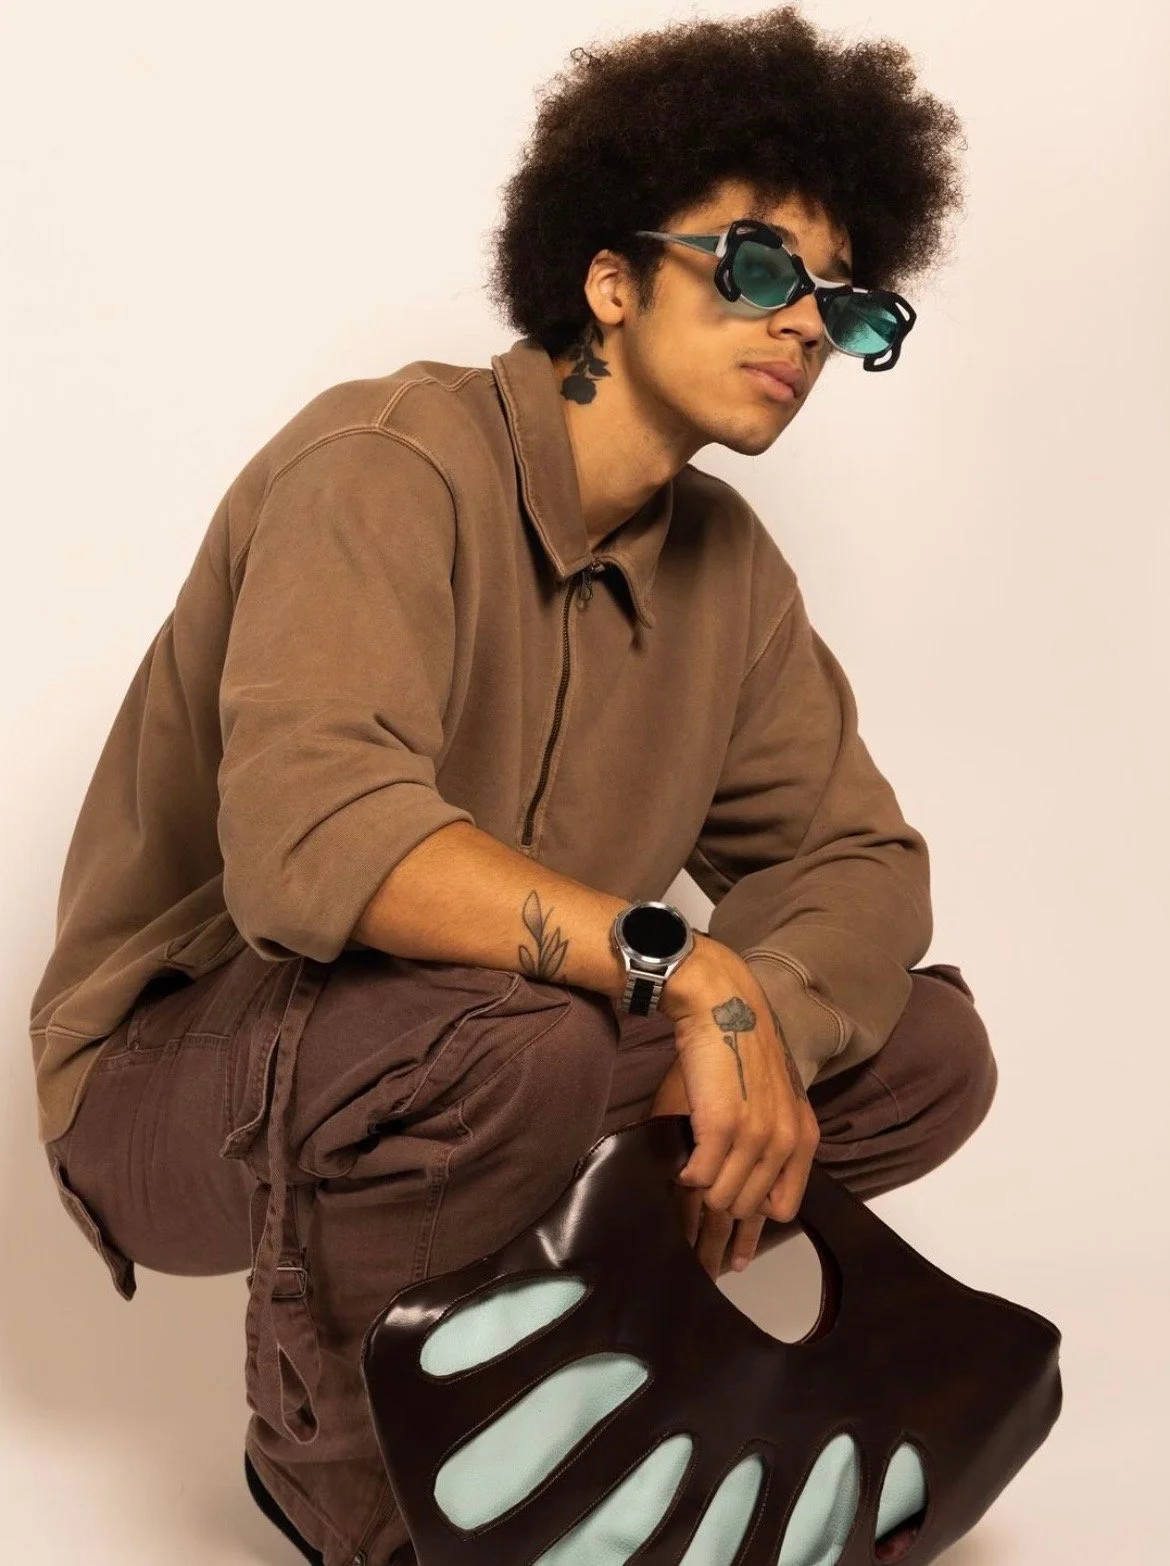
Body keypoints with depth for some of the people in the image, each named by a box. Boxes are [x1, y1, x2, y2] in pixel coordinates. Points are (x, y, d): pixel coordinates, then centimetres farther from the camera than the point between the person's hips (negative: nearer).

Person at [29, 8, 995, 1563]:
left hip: (474, 1042, 7)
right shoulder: (391, 464, -21)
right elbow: (309, 840, -37)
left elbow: (855, 853, 0)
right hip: (177, 1070, -7)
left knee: (926, 1051, -3)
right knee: (515, 1039, -38)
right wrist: (681, 964, -39)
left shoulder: (729, 565, 3)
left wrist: (762, 1029, -21)